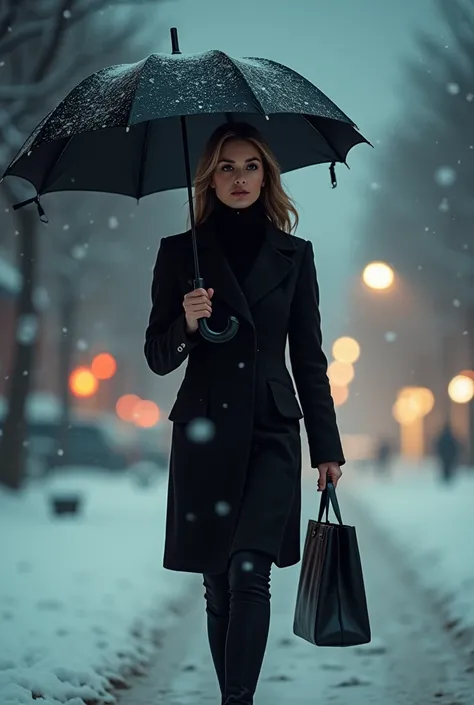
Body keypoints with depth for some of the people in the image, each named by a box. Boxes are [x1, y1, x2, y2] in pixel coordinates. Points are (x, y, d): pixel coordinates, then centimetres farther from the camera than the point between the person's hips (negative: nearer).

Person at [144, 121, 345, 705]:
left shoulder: (294, 254, 8)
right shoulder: (180, 253, 5)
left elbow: (309, 357, 10)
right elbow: (158, 358, 5)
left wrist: (327, 444, 6)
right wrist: (185, 323, -16)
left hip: (271, 431, 0)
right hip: (204, 433, 1)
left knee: (248, 570, -15)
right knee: (218, 584, 5)